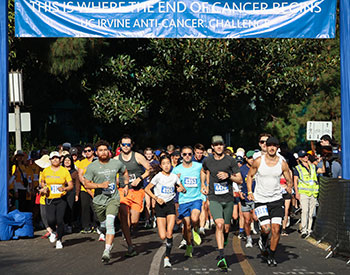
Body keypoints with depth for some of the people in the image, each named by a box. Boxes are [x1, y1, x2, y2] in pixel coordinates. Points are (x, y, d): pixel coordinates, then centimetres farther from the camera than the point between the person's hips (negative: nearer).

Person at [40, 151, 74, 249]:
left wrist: (64, 188, -19)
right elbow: (42, 182, 25)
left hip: (61, 198, -1)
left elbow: (71, 185, 1)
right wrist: (44, 188, 4)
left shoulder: (64, 170, 1)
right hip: (49, 199, 1)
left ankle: (59, 240, 15)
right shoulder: (46, 171, 6)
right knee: (51, 220, -14)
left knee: (60, 220, -7)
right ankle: (53, 232, 22)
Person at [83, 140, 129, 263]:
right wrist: (100, 185, -21)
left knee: (110, 222, -21)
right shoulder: (92, 167, -7)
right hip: (99, 200, 1)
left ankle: (107, 251, -23)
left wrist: (126, 185, 9)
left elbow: (125, 172, 20)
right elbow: (86, 183, -8)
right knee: (103, 225, 16)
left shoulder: (117, 163, -1)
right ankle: (109, 240, 48)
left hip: (113, 198, -1)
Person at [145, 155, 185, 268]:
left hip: (171, 204, 2)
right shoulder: (158, 176, -5)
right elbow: (147, 189, -4)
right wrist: (156, 198, -15)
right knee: (162, 236, -8)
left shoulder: (174, 176, 4)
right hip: (160, 205, -2)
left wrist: (181, 189, -7)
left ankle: (167, 257, 2)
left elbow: (182, 188, 17)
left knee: (169, 233, -11)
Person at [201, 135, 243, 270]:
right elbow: (203, 171, 26)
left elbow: (240, 180, -1)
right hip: (214, 199, -1)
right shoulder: (207, 161, 2)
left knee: (226, 229, 10)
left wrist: (228, 176, -17)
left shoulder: (230, 160, -3)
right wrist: (203, 185, 15)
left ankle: (221, 246, 42)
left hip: (228, 199, 1)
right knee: (219, 224, -21)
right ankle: (222, 257, -20)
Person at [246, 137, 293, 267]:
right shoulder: (258, 161, -4)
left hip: (276, 200, 1)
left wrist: (289, 186, -15)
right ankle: (263, 242, 25)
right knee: (266, 229, -12)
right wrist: (250, 192, -3)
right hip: (260, 200, -1)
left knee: (276, 229, -7)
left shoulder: (282, 163, -2)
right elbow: (250, 176, 8)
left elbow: (289, 180, 8)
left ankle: (271, 256, 13)